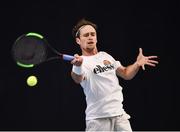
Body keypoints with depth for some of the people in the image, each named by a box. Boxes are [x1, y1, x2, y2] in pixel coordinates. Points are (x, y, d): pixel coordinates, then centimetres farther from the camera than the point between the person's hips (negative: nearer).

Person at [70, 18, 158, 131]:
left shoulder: (106, 56, 15)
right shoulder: (80, 62, -8)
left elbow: (126, 74, 22)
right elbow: (78, 78, -30)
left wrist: (137, 64, 2)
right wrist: (78, 66, -53)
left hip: (120, 115, 6)